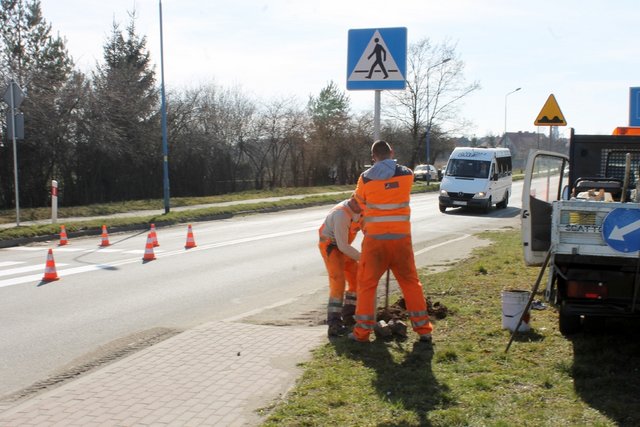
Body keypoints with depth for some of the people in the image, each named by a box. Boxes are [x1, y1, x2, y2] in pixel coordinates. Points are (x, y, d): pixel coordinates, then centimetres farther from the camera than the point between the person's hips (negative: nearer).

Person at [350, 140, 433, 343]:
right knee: (410, 282, 12)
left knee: (367, 284, 7)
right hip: (401, 237, 2)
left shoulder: (365, 178, -2)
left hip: (375, 238, -1)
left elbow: (360, 206, 8)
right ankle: (423, 329, 14)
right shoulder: (406, 174, 1)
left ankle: (362, 331, 8)